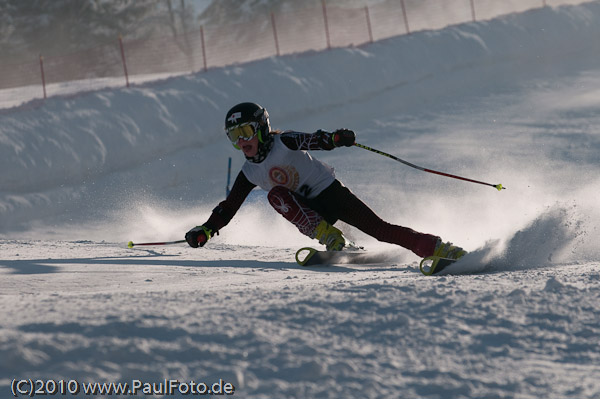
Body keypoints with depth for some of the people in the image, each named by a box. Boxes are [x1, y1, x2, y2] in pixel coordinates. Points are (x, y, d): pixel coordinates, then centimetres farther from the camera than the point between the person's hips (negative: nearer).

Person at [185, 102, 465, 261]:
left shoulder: (284, 143, -12)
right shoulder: (249, 174, 4)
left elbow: (313, 141, -28)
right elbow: (229, 207, 9)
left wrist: (334, 139, -50)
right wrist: (206, 230, -4)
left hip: (332, 193, -4)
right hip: (311, 211, 4)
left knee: (378, 229, -16)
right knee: (275, 194, -24)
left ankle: (438, 248, -12)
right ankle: (329, 239, -28)